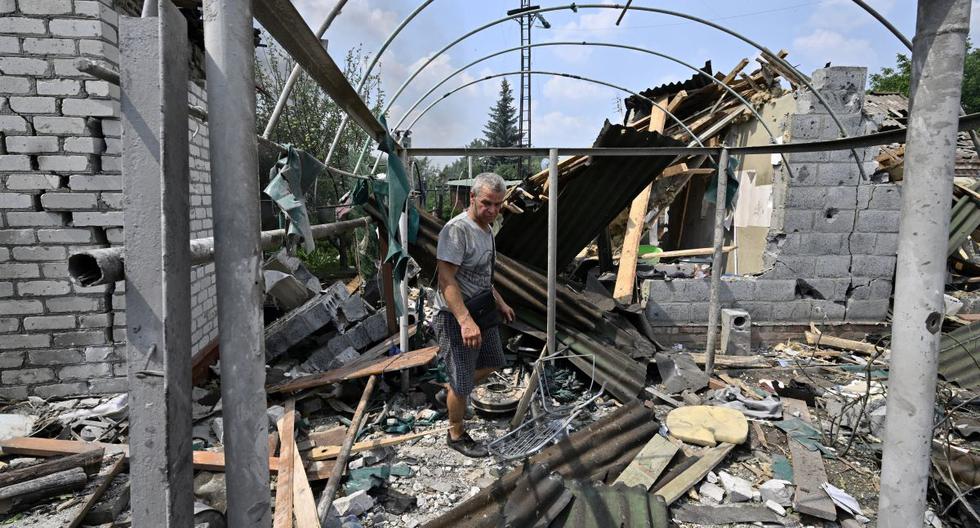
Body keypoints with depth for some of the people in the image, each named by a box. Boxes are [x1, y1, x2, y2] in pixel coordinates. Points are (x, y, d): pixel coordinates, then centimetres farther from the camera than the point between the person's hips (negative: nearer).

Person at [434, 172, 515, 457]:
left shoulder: (486, 229, 8)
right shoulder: (456, 229, -23)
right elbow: (446, 280, -29)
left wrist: (500, 302, 24)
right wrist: (465, 321, -36)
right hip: (457, 318, -9)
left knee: (492, 362, 25)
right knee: (462, 382, 4)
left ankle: (449, 393, 42)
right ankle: (456, 435, 27)